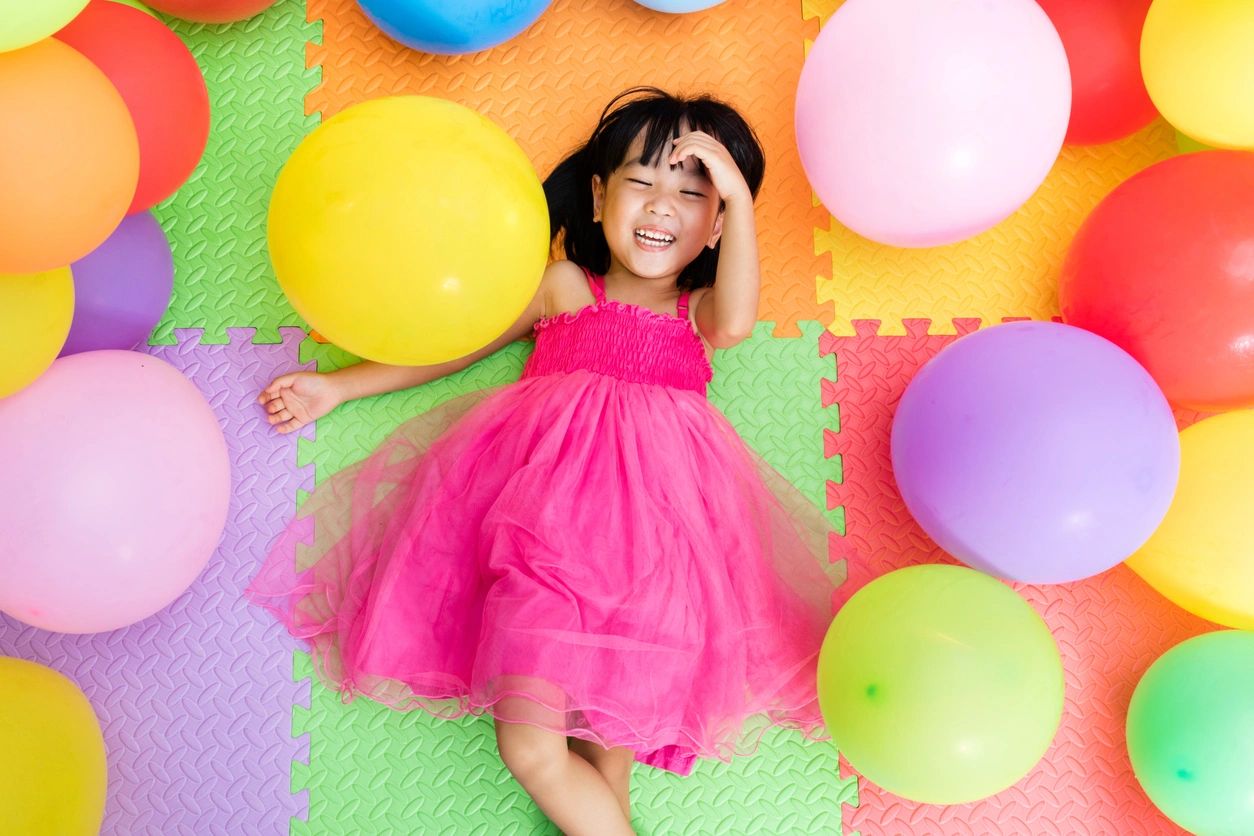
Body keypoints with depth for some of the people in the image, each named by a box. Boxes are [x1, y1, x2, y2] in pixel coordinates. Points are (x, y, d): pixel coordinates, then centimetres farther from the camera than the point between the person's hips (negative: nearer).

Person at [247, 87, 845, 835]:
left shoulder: (699, 311, 20)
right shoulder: (563, 288, 19)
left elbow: (736, 324, -5)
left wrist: (739, 195, -5)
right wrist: (339, 387, 21)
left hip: (658, 512, 1)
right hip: (549, 501, -1)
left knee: (616, 745, -8)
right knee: (530, 750, -13)